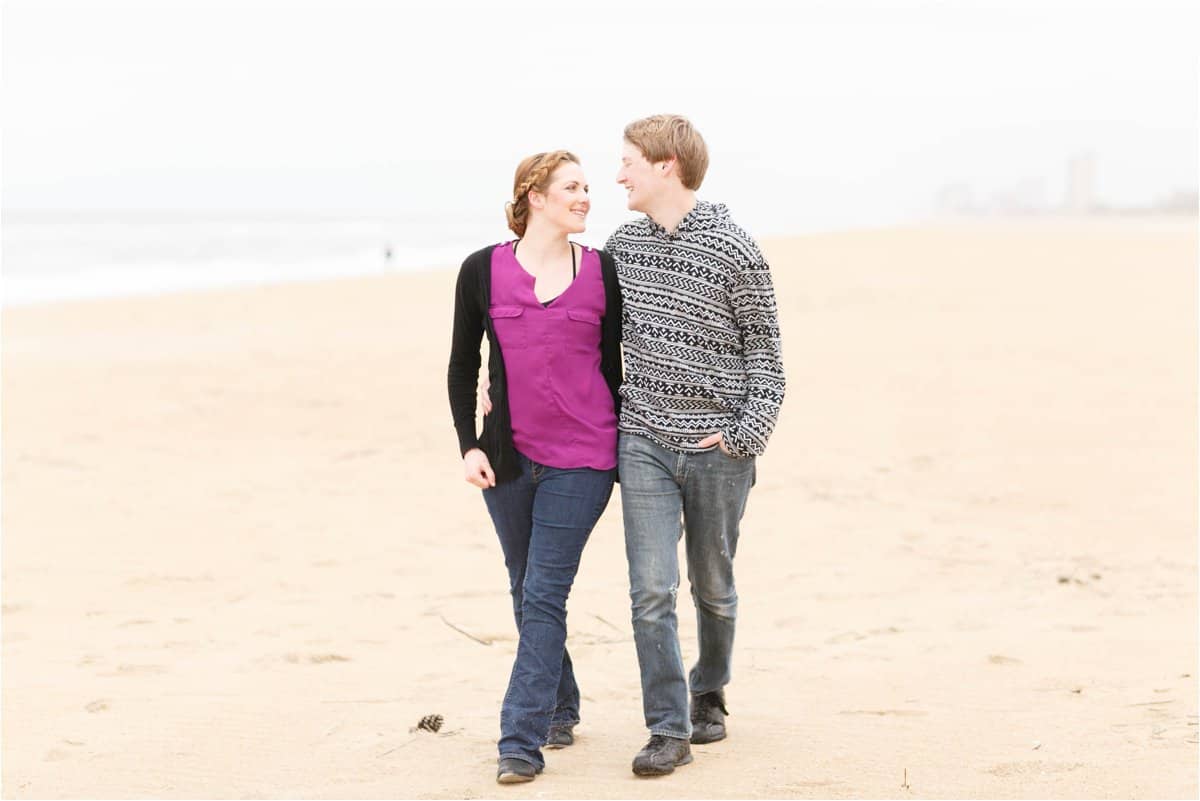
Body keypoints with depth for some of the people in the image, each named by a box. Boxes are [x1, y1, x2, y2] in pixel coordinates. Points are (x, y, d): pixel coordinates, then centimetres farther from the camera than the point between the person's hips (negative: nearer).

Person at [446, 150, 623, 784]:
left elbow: (614, 367, 7)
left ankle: (521, 741, -8)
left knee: (543, 595, -8)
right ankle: (561, 709, 32)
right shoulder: (483, 271, 2)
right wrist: (469, 445, -2)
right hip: (508, 458, 2)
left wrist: (628, 455, 7)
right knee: (526, 593, 13)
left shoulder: (602, 272, 2)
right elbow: (462, 367, 8)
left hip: (583, 459, -2)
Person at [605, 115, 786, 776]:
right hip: (644, 441, 3)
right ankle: (669, 728, -1)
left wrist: (746, 434, -12)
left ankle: (709, 693, 35)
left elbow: (764, 352, -3)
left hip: (717, 449, -3)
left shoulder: (734, 252, -8)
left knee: (713, 587, 12)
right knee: (651, 589, -7)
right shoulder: (624, 244, 6)